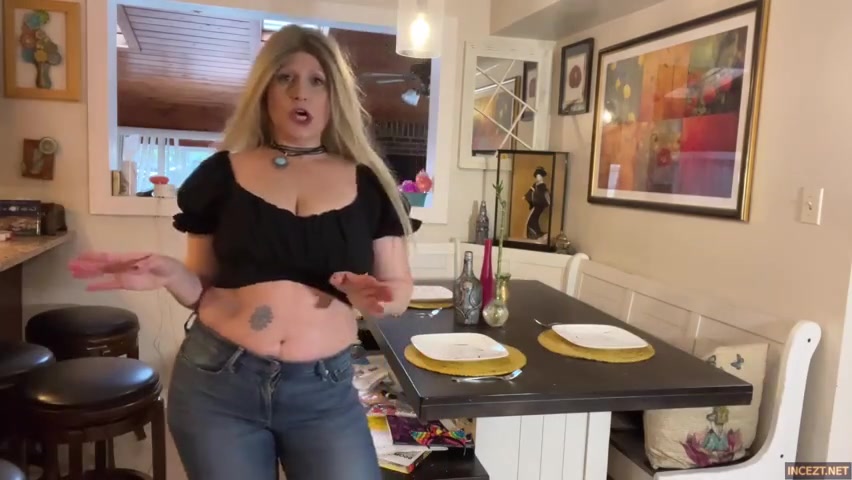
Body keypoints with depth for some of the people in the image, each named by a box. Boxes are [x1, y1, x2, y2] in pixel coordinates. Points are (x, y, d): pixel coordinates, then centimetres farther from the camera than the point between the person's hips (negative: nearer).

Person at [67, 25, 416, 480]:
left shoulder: (367, 185, 2)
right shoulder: (220, 174, 2)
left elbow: (400, 288, 5)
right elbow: (203, 288, 8)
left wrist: (374, 297, -16)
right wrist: (170, 273, -13)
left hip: (325, 391, 0)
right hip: (215, 383, 1)